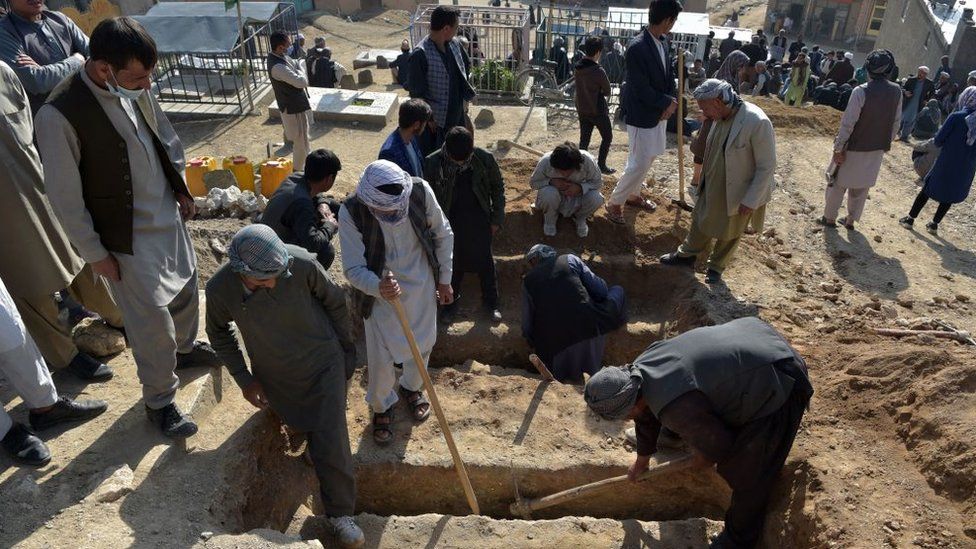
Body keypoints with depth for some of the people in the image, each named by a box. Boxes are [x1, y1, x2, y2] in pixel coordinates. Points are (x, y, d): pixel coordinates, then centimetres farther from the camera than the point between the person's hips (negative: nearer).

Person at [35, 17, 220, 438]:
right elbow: (65, 197, -18)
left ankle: (184, 348, 53)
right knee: (153, 321, 2)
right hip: (127, 238, -7)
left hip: (170, 216, 7)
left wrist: (181, 188, 14)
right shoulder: (58, 116, -25)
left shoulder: (134, 88, -6)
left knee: (186, 290, 24)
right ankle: (159, 401, 25)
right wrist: (94, 253, -12)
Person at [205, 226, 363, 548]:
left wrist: (346, 349, 1)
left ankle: (341, 514, 14)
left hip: (322, 364, -2)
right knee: (303, 427, 24)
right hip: (275, 377, 3)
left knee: (330, 446, -7)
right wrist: (244, 379, -1)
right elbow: (219, 332, 0)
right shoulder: (220, 290, -23)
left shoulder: (301, 264, -31)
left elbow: (335, 300, -10)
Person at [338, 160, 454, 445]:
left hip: (422, 286, 2)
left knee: (423, 344, 19)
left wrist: (444, 279, 3)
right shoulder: (351, 213, -28)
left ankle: (412, 387, 51)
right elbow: (353, 268, -24)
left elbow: (443, 235, -5)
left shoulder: (420, 191, -22)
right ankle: (381, 407, 35)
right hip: (380, 291, -2)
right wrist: (378, 288, -45)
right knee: (380, 359, 4)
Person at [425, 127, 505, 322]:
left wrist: (497, 219, 0)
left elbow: (497, 187, -2)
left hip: (479, 223, 0)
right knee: (452, 264, 17)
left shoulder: (484, 158, -18)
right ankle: (452, 299, 42)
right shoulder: (433, 163, -19)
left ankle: (490, 301, 37)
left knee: (485, 262, 14)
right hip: (449, 223, 0)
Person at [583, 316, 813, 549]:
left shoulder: (676, 408, -34)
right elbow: (647, 415, 14)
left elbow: (718, 445, -17)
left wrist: (705, 457, 7)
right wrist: (642, 459, 30)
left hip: (776, 388, -8)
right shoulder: (638, 369, -5)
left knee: (746, 476, 5)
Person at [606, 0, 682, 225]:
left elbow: (668, 74, 10)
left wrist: (672, 100, -8)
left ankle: (633, 195, 38)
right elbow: (642, 91, -24)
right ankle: (614, 203, 14)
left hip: (659, 112, 9)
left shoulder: (664, 42, 2)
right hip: (642, 117, -9)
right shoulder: (637, 48, -25)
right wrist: (668, 102, -13)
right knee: (638, 165, -3)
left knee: (648, 159, 20)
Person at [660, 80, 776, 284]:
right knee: (701, 221, 22)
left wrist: (750, 201, -19)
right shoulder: (721, 116, -8)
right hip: (712, 186, 6)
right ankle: (686, 254, 44)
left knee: (728, 233, 16)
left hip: (737, 194, -6)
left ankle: (716, 266, 39)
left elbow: (767, 167, -22)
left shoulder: (757, 123, -29)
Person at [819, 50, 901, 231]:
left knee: (838, 183, 12)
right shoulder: (896, 92, -4)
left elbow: (847, 123, -20)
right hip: (877, 150, 5)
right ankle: (851, 220, 27)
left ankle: (830, 218, 21)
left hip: (855, 148, -5)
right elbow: (895, 122, 4)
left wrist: (838, 147, -13)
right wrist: (886, 143, 16)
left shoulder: (861, 91, -20)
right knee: (861, 187, 17)